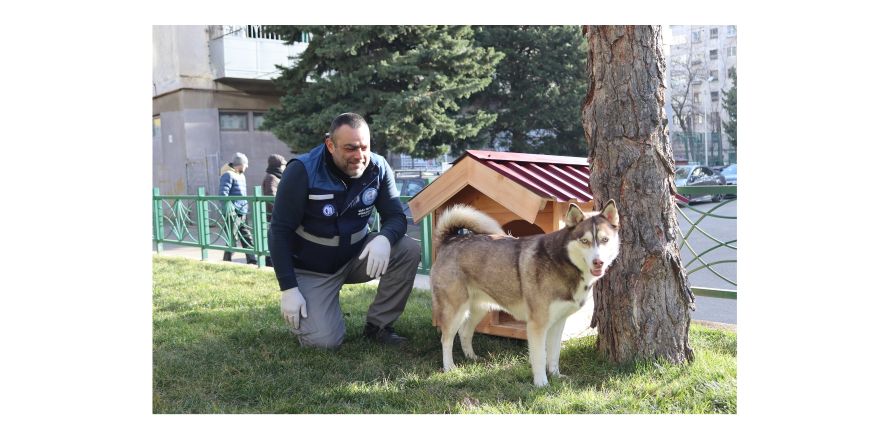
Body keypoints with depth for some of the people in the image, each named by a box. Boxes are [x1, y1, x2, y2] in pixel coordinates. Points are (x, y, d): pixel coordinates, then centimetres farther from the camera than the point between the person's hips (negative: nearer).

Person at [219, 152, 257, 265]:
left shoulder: (241, 175, 19)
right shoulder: (228, 175, -10)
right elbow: (223, 193, -17)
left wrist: (247, 207, 22)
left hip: (242, 213, 9)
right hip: (233, 213, -9)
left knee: (247, 238, 9)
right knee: (232, 239, -5)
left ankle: (252, 261, 13)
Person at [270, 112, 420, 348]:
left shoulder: (378, 168, -12)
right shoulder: (303, 171, -22)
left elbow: (396, 217, -9)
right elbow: (281, 231, -17)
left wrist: (384, 239, -35)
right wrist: (288, 289, -22)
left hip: (356, 256, 4)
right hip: (312, 268, -4)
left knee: (409, 250, -20)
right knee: (326, 340, -18)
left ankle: (378, 325, -4)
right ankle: (295, 312, 17)